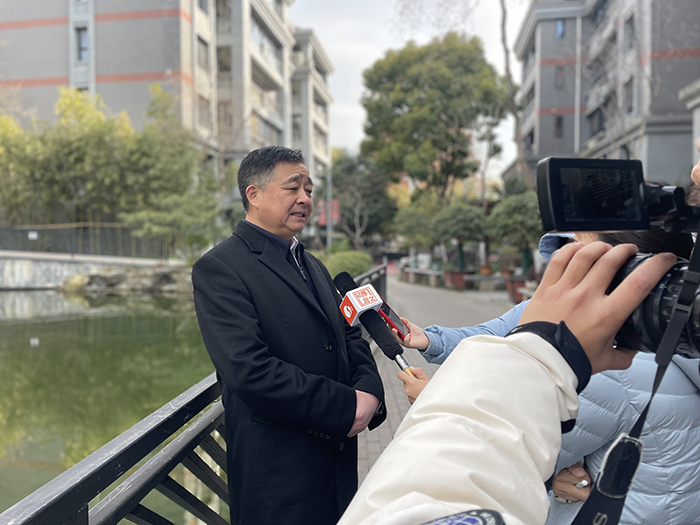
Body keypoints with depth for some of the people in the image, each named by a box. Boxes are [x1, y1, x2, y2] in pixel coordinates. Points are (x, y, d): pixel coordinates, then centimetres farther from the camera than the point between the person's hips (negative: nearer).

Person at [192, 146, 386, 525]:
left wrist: (369, 390, -7)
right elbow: (249, 369, -23)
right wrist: (345, 407, -19)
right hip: (278, 466, -7)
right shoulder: (218, 268, -14)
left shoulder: (312, 265, 14)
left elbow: (348, 334, 13)